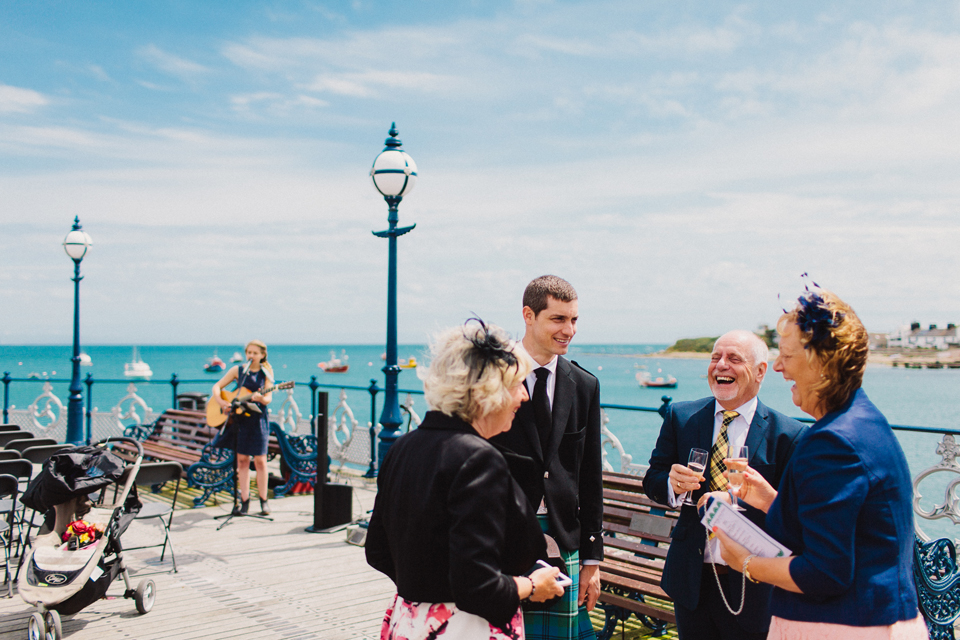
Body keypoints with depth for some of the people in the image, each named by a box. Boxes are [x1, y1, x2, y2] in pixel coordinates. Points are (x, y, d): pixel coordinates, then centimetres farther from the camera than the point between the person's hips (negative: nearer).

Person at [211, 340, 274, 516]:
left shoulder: (266, 372, 1)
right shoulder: (237, 370, 6)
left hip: (258, 418, -2)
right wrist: (220, 402, -11)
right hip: (239, 419, 2)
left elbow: (268, 399, -8)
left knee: (260, 460, -3)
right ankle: (244, 501, 10)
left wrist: (261, 398, -31)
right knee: (242, 459, 4)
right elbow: (217, 387, 8)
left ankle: (264, 501, 7)